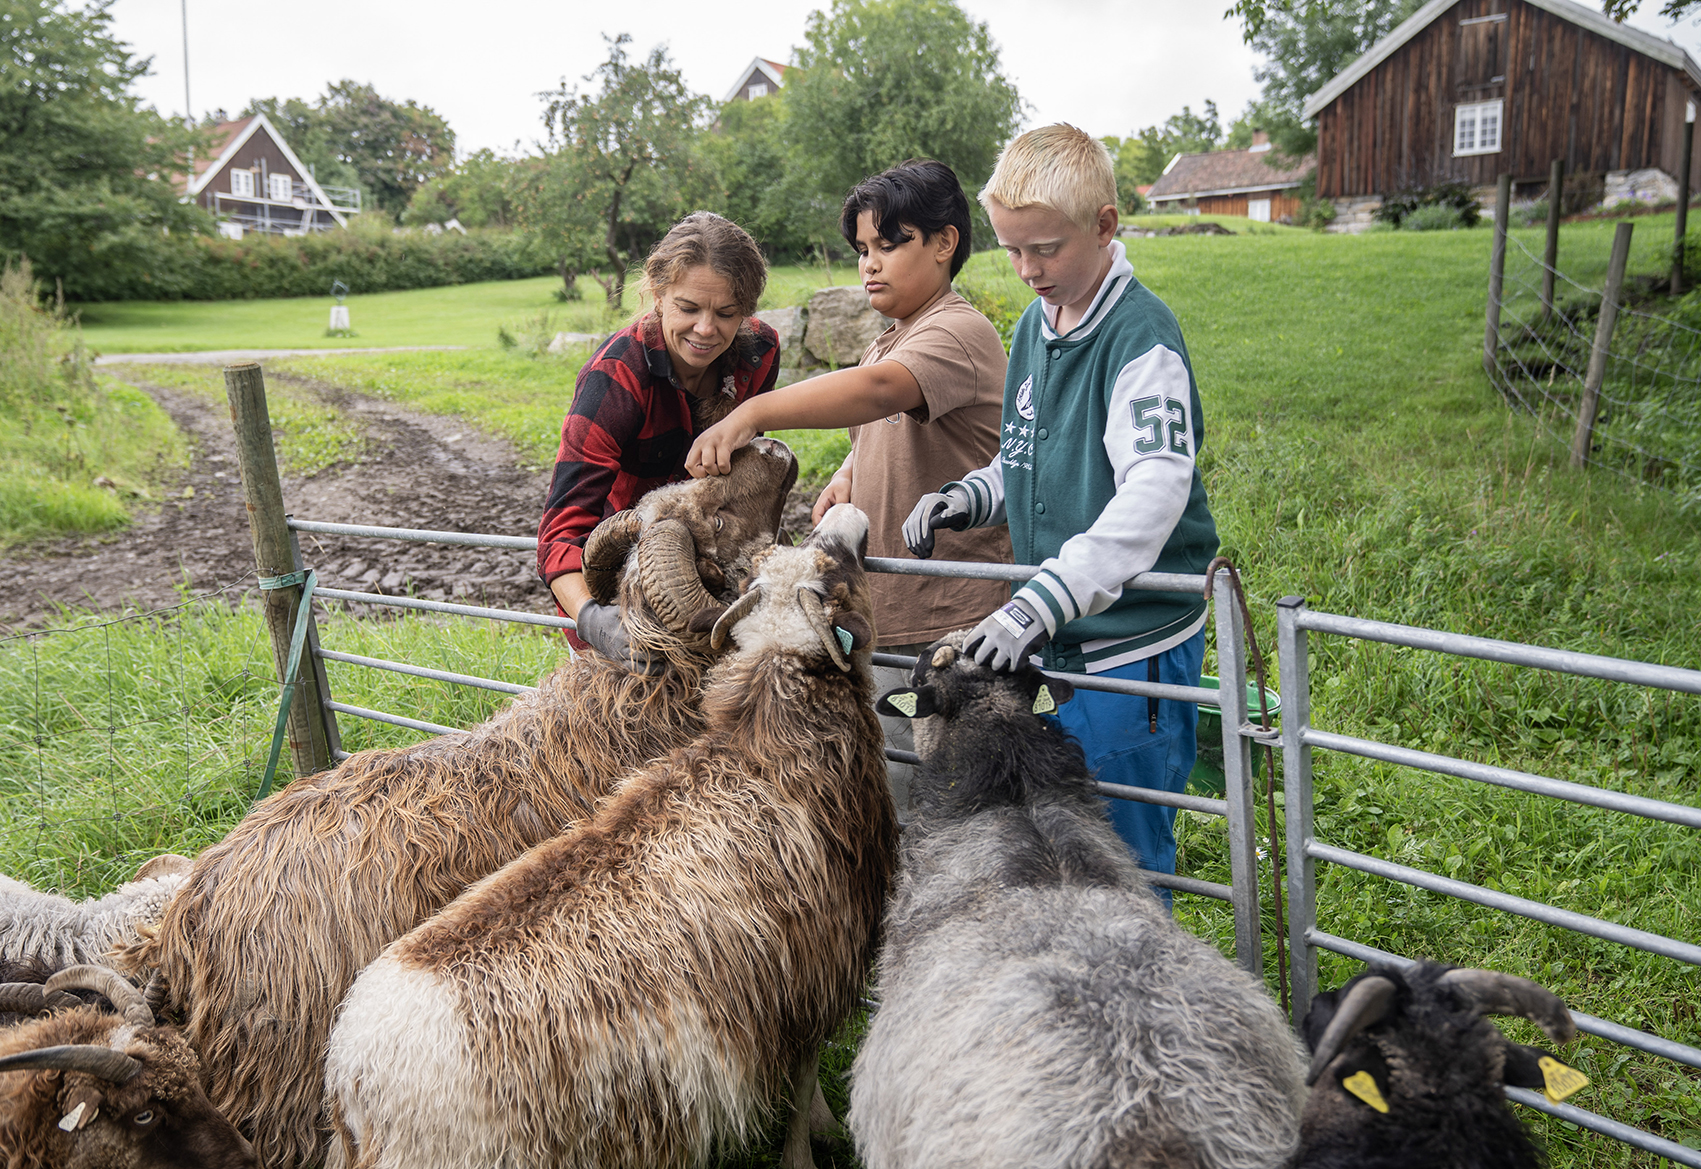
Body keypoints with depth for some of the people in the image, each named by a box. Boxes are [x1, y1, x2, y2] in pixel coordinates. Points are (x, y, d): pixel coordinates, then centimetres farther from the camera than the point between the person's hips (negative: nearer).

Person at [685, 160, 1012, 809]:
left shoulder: (960, 332, -15)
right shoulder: (888, 342, 16)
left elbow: (876, 391, -35)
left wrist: (750, 413, -45)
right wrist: (845, 478, 2)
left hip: (952, 620, -9)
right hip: (881, 613, 9)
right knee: (885, 780, 19)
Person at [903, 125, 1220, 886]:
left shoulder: (1142, 336, -17)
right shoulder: (1031, 328, 9)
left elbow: (1155, 490, -29)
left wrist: (1043, 601, -38)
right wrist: (971, 496, 0)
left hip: (1132, 646, -8)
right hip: (1055, 642, 8)